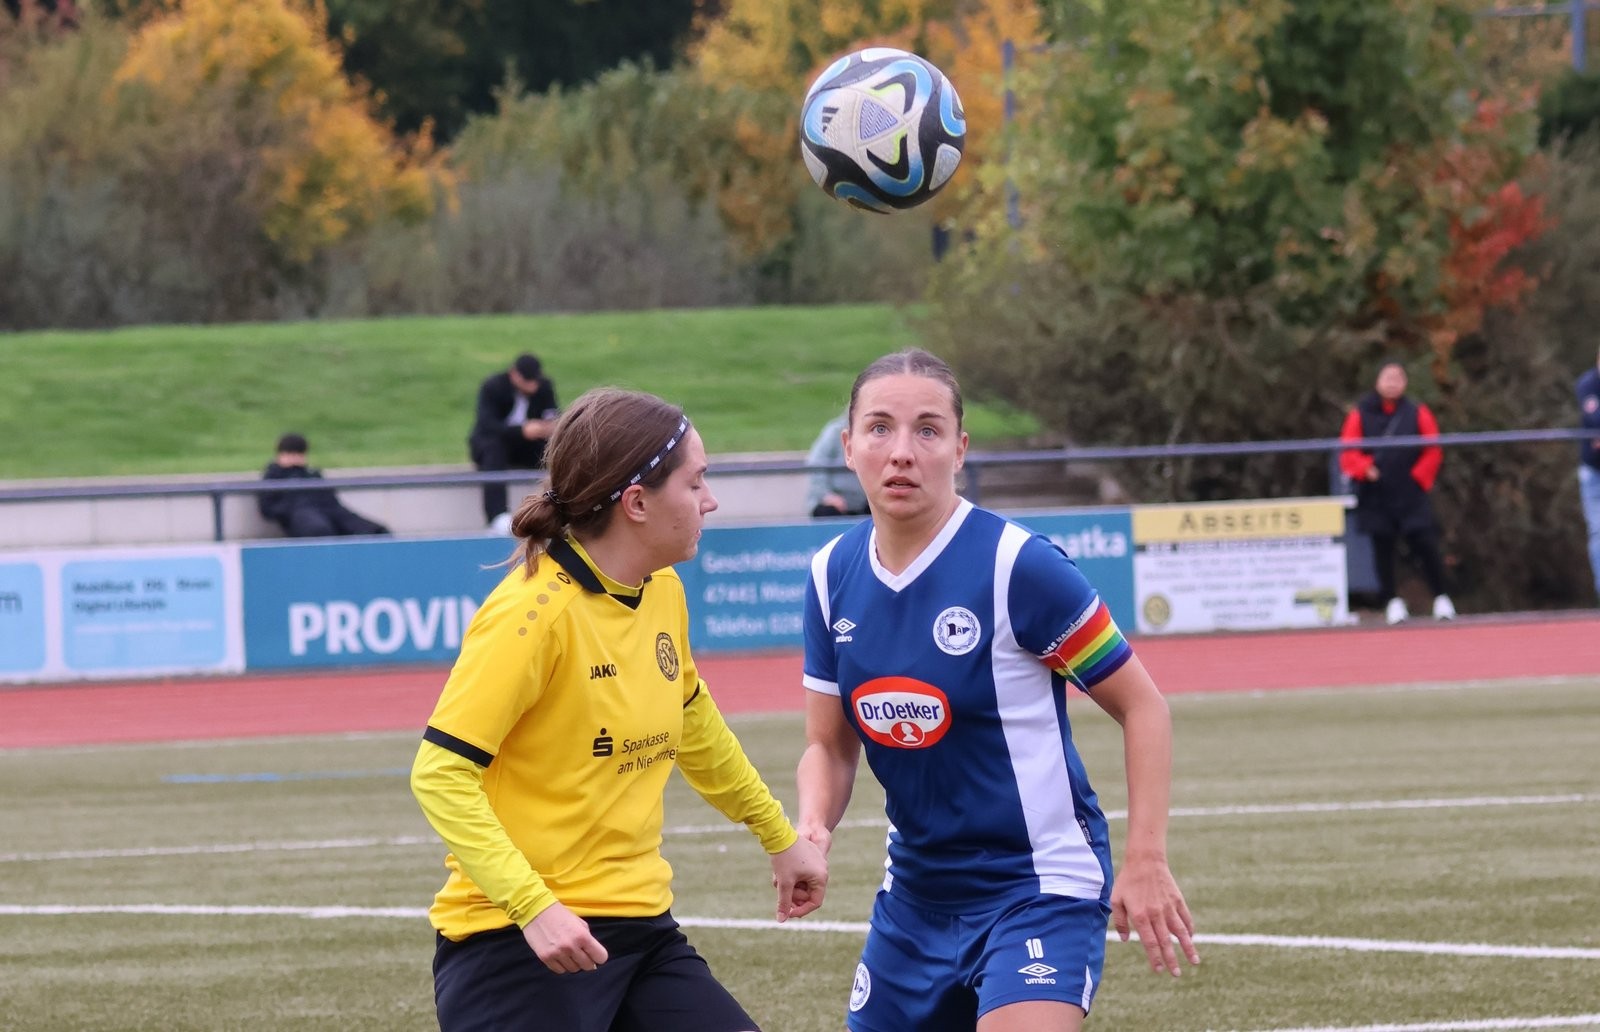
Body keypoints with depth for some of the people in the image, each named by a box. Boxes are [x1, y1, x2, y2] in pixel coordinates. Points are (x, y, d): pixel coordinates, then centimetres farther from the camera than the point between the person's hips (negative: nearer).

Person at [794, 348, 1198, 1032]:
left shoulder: (1019, 566, -17)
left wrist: (1145, 860, -15)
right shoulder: (833, 574, 0)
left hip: (1040, 887, -6)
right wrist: (812, 828, -13)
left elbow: (1141, 705, -9)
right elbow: (830, 745, 8)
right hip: (915, 892, 6)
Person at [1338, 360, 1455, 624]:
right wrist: (1364, 468, -17)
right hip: (1376, 498, 1)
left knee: (1425, 545, -8)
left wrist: (1419, 476, -4)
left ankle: (1441, 599, 3)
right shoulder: (1361, 415, 3)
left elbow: (1433, 450, 6)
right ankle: (1393, 602, 13)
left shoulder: (1418, 414, 4)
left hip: (1411, 496, -1)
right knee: (1382, 549, 3)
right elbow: (1348, 452, 1)